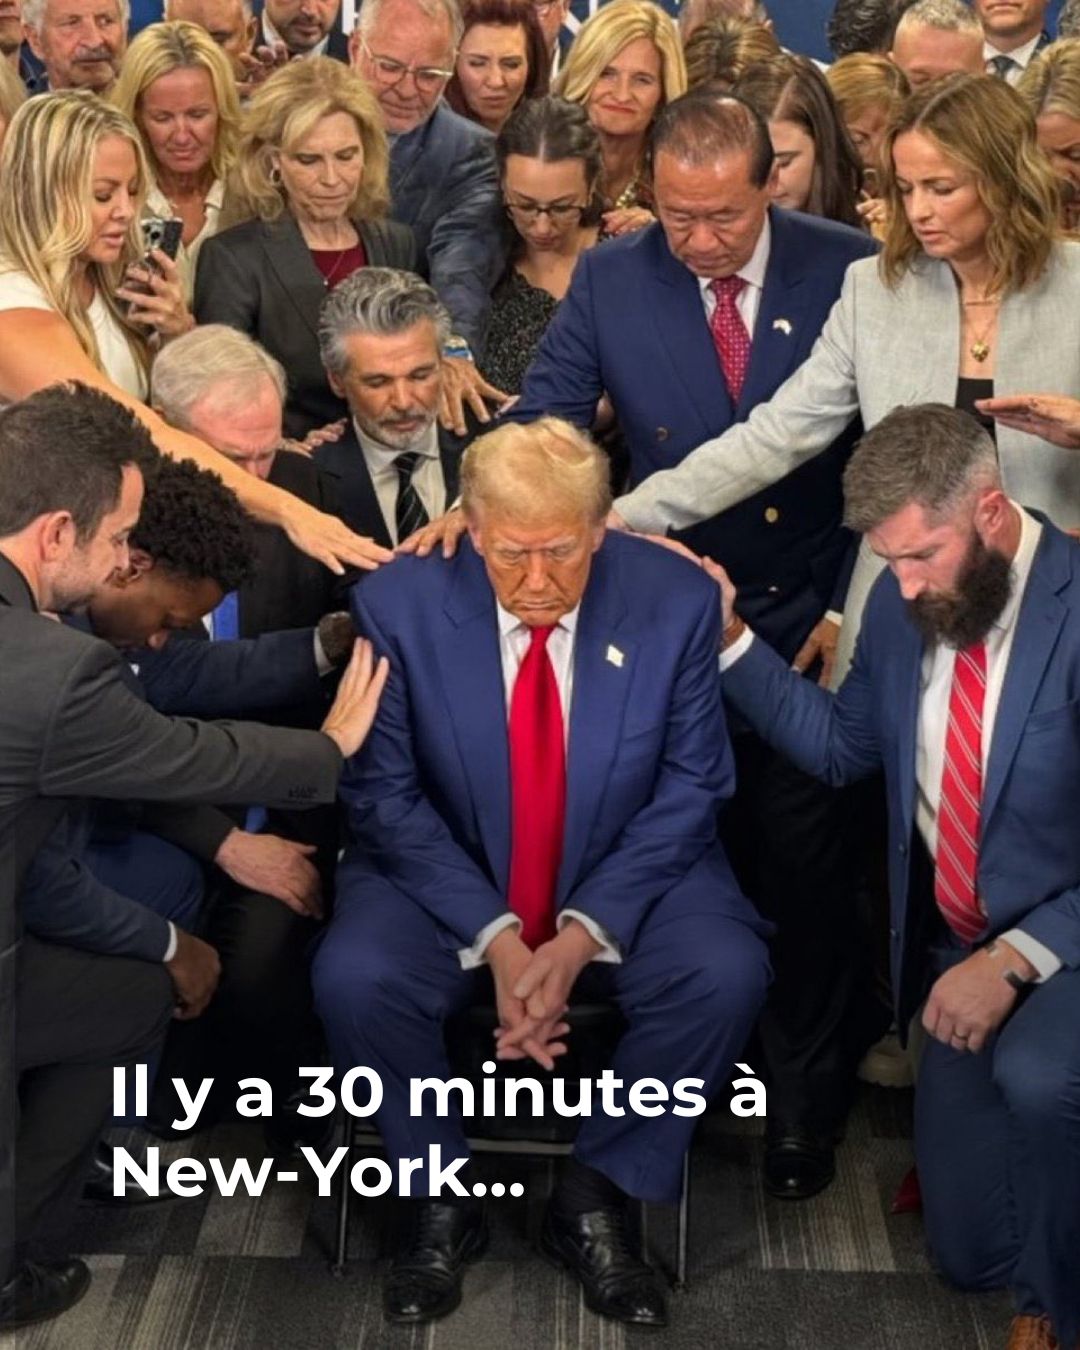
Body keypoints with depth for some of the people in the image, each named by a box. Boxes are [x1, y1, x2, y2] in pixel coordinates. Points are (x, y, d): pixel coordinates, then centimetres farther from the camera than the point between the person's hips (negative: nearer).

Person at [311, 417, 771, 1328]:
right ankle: (442, 1200, -1)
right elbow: (385, 796, -9)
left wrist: (586, 932, -19)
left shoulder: (676, 600, -12)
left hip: (626, 883, 1)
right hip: (446, 882, 0)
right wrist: (493, 937, -21)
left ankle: (596, 1199, -4)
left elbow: (689, 789, -7)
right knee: (353, 978, -28)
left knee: (727, 973, -27)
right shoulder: (398, 604, -13)